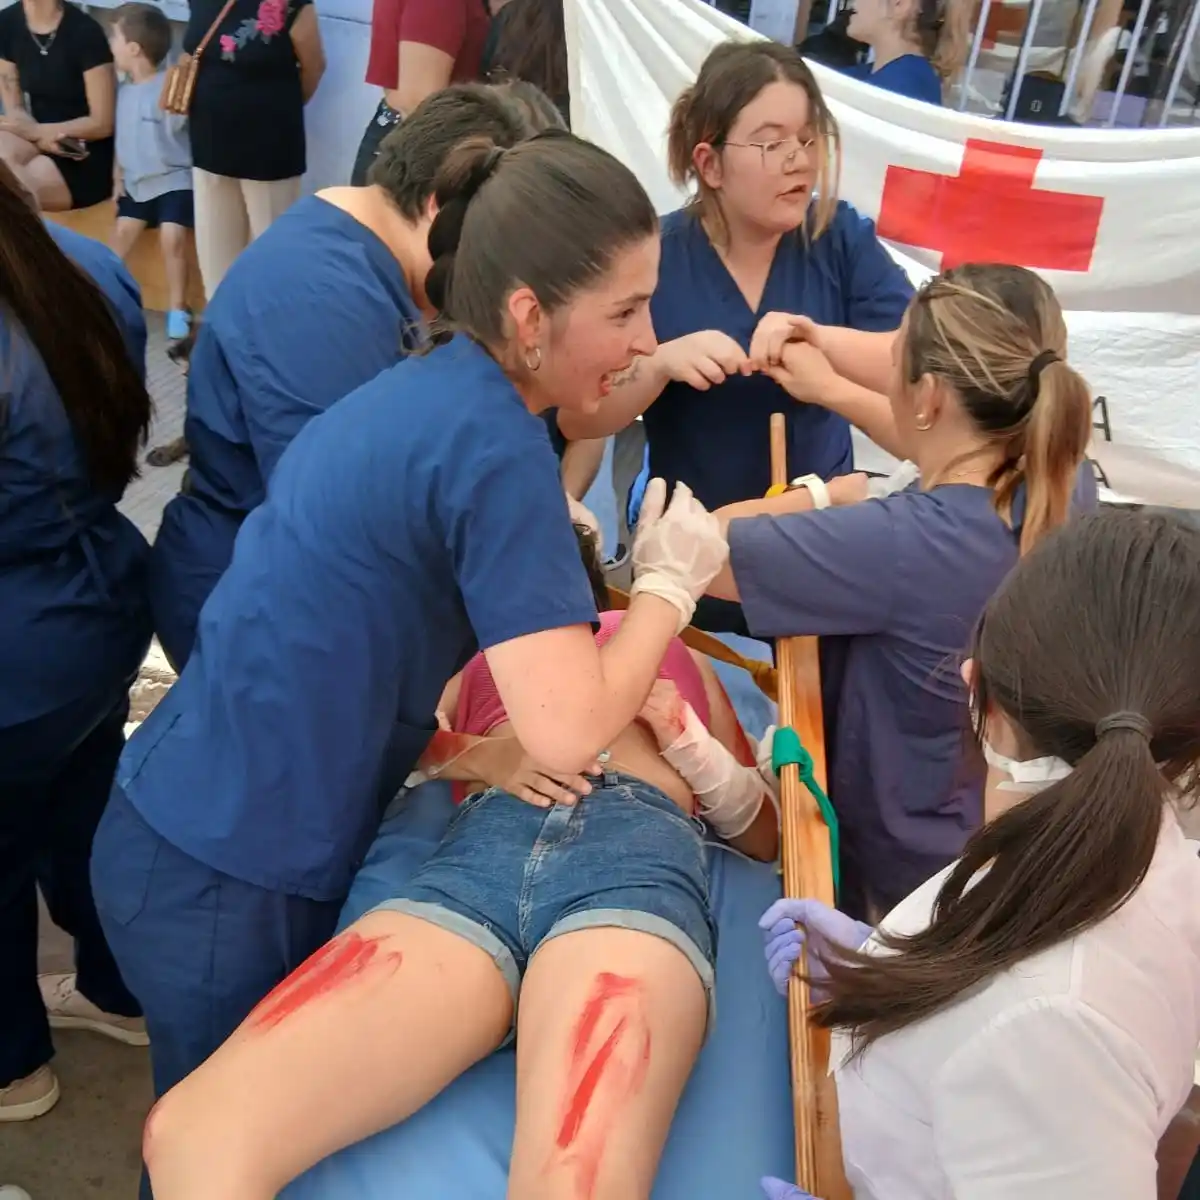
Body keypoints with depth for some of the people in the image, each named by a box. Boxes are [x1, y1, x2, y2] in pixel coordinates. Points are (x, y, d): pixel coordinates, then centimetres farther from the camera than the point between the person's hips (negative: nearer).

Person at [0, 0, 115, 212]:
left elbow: (102, 124, -13)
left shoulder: (85, 31, -15)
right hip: (41, 139, 5)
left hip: (87, 157, -5)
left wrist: (35, 131, -17)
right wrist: (45, 139, -16)